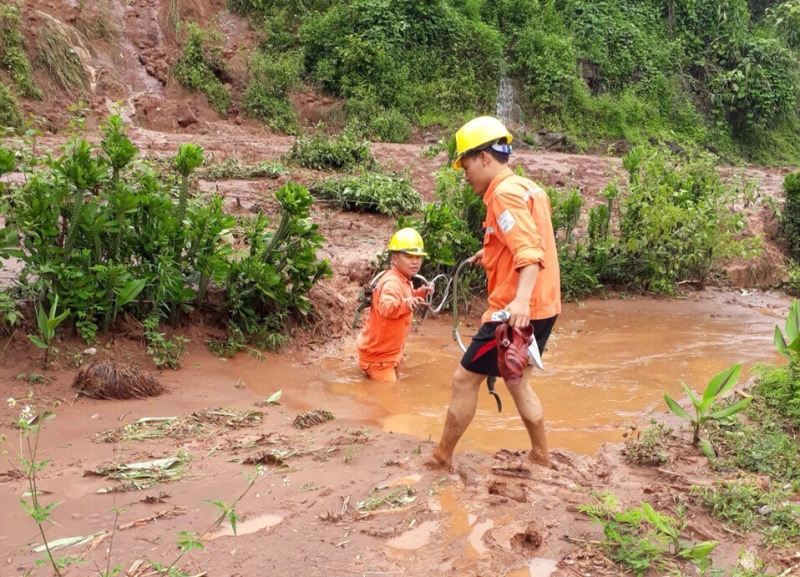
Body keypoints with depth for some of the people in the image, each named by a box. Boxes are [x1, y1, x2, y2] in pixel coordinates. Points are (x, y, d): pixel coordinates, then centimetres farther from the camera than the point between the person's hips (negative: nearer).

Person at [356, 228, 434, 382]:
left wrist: (420, 293, 10)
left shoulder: (403, 280, 4)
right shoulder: (392, 282, -29)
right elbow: (387, 307, -50)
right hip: (378, 355, -10)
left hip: (389, 352, 11)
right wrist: (406, 303, -68)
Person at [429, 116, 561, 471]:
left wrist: (521, 299, -41)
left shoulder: (504, 193, -15)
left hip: (517, 311, -10)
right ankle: (540, 458, 30)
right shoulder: (528, 188, 14)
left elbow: (530, 252, -28)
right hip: (544, 307, 10)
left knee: (464, 380, 0)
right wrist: (491, 251, 34)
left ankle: (441, 460, 12)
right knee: (516, 381, 22)